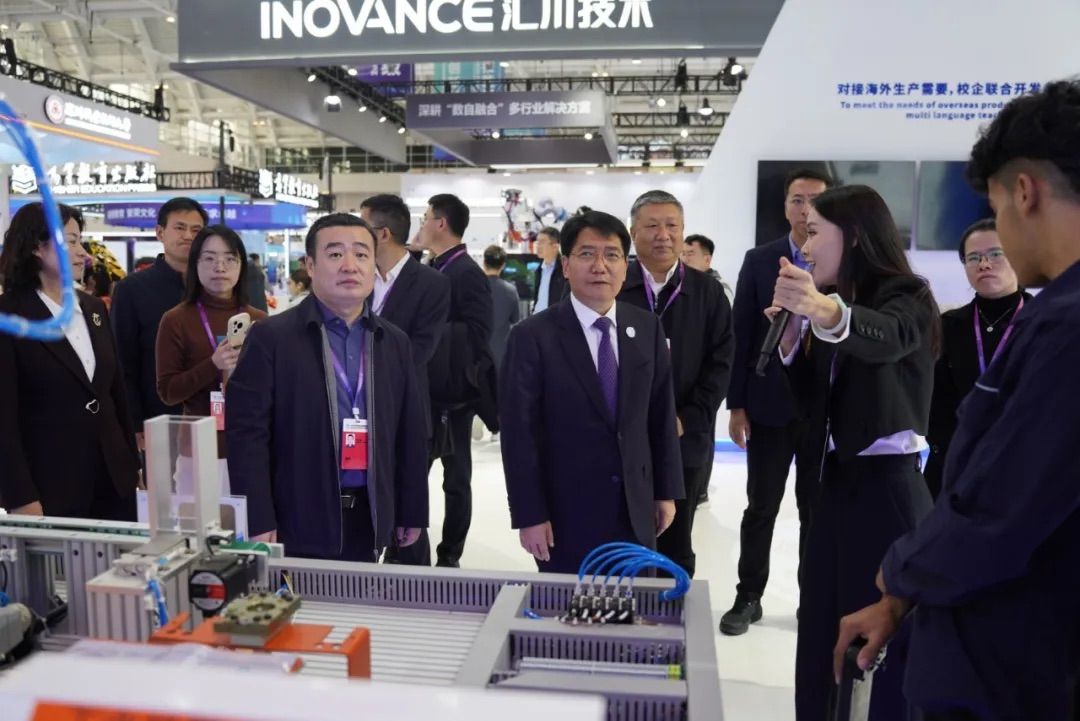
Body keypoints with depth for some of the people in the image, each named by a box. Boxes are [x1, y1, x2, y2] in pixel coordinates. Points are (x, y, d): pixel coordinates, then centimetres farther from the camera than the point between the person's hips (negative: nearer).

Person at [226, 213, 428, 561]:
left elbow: (409, 434, 10)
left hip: (369, 516, 4)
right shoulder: (270, 337, -5)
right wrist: (258, 522, -12)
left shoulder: (395, 343, 8)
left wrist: (412, 512, 10)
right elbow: (247, 433, -9)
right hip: (297, 521, -4)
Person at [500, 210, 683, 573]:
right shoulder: (532, 336, -11)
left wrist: (666, 491, 8)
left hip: (635, 508, 4)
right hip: (565, 513, -4)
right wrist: (529, 516, -12)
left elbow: (662, 415, 7)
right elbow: (519, 433, -11)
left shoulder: (647, 328, 2)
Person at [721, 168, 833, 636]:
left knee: (817, 510, 12)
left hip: (827, 408, 0)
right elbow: (742, 336, 0)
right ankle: (749, 597, 23)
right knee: (760, 508, 9)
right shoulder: (759, 261, 2)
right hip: (769, 406, 0)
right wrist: (736, 405, -4)